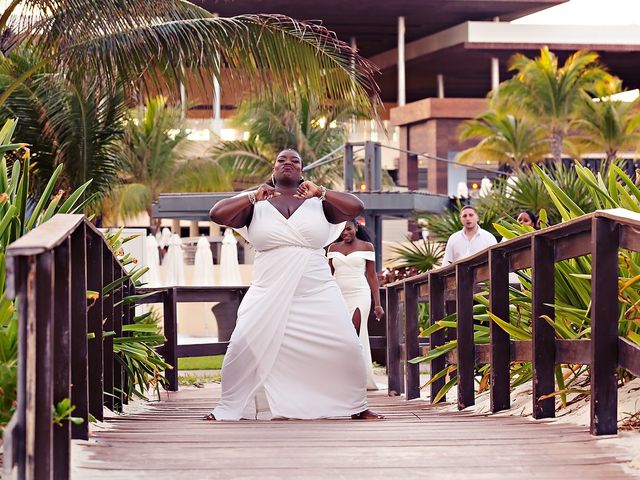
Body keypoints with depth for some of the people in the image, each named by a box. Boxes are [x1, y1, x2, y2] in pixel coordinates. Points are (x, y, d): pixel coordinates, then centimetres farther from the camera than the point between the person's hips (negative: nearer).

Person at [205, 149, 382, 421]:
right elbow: (217, 214, -4)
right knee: (242, 348, -12)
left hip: (317, 295, 0)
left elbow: (356, 207, -6)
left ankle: (357, 407, 9)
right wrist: (253, 197, -13)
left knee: (347, 347, -8)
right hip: (269, 295, 0)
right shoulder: (256, 204, 8)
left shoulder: (318, 202, 8)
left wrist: (320, 192, -15)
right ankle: (228, 409, 5)